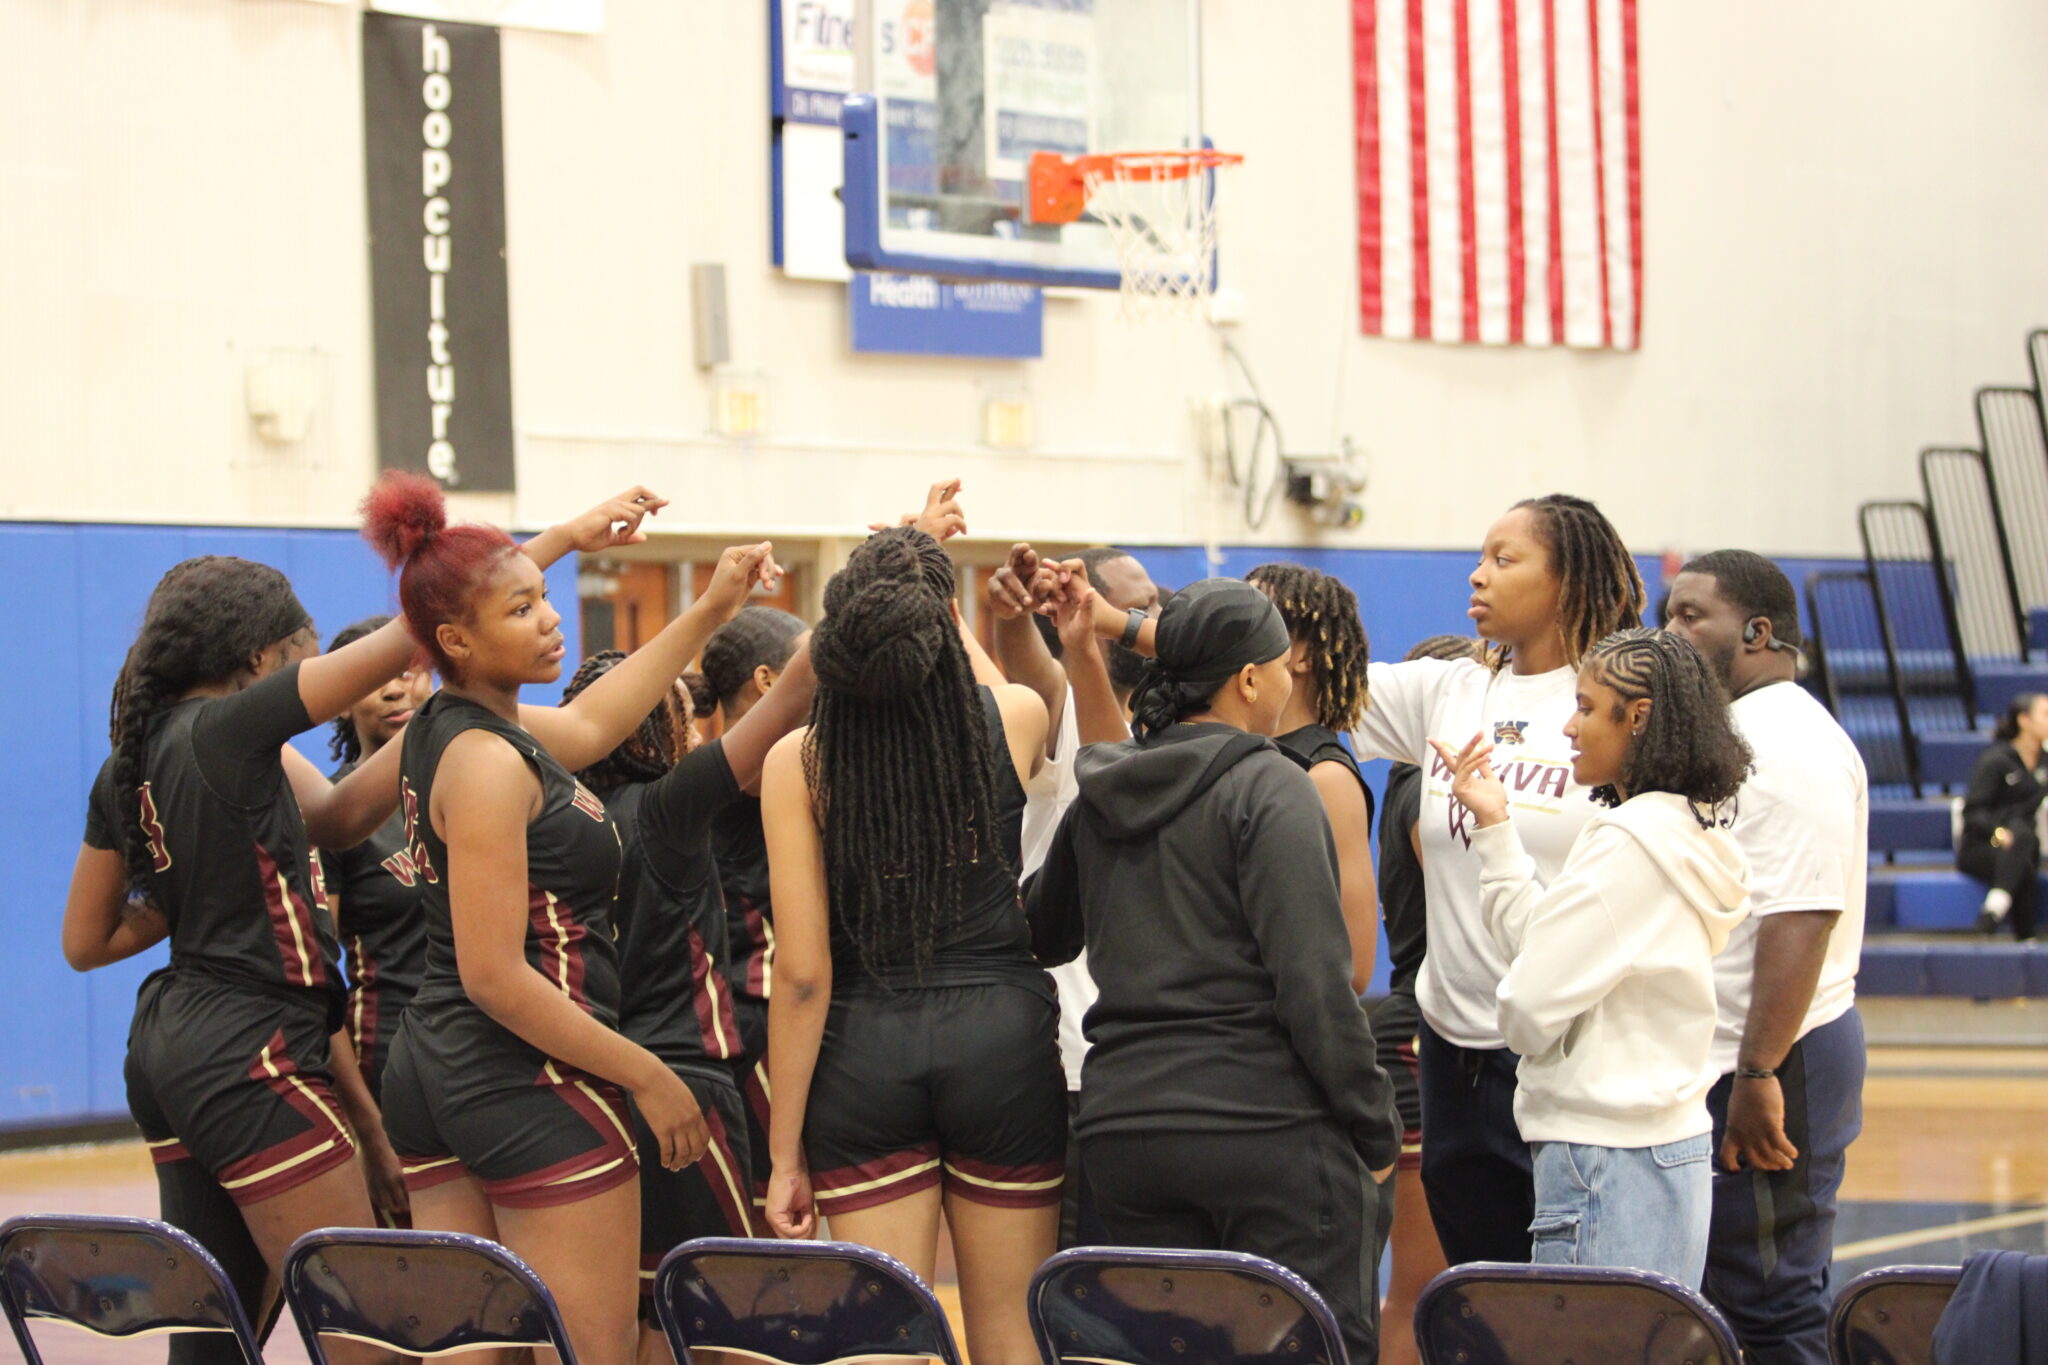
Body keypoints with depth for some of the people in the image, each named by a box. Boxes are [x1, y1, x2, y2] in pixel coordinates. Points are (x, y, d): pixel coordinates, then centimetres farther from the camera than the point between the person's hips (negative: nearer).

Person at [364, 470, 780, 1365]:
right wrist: (648, 1077, -15)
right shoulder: (488, 762, -18)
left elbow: (584, 726, 26)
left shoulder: (443, 728, 10)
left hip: (432, 1074, 10)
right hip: (532, 1088, -10)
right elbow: (496, 975, -21)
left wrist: (710, 611, 24)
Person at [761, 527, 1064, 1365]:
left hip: (865, 1052, 0)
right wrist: (948, 627, 39)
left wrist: (786, 1154, -3)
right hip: (1002, 1039, 1)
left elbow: (802, 973, -8)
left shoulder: (799, 762, -6)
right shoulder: (1016, 720, -4)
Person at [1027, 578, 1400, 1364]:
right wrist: (1374, 1131, -9)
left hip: (1122, 1120, 7)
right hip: (1264, 1121, -7)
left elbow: (1040, 933, 26)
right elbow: (1314, 980, -15)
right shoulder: (1268, 789, -9)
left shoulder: (1100, 798, 12)